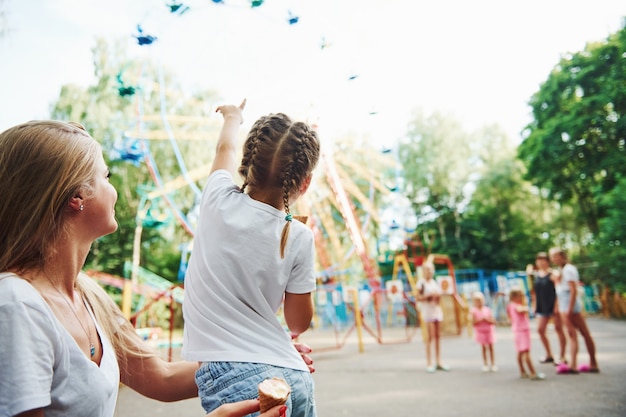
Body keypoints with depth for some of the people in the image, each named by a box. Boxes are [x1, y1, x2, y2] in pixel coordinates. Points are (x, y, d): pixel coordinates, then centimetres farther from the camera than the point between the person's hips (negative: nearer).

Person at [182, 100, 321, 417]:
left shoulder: (219, 201, -7)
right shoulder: (298, 238, -8)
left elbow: (225, 148, 17)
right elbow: (299, 323, 4)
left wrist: (232, 116, 39)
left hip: (232, 380, -1)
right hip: (293, 376, 2)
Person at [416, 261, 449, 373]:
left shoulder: (434, 282, 14)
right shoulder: (422, 282, -6)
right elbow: (418, 297, -10)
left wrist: (438, 296, -1)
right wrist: (429, 295, -19)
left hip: (437, 309, 7)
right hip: (427, 310, -7)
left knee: (438, 336, 8)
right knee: (430, 337, -7)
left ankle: (438, 363, 16)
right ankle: (429, 364, -2)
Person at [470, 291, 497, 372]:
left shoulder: (487, 309, -3)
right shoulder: (473, 311, -9)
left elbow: (493, 321, -5)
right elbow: (473, 322, -15)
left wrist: (487, 319, -21)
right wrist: (481, 320, -23)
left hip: (489, 331, 2)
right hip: (480, 332, -1)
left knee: (491, 348, 6)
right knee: (484, 348, 6)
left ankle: (493, 364, 15)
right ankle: (485, 364, 17)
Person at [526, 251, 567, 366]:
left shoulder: (552, 274, -10)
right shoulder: (535, 275, 8)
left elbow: (558, 290, -14)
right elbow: (534, 291, 15)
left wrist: (557, 305, -20)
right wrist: (534, 304, 12)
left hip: (553, 305, -7)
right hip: (541, 306, 7)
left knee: (558, 329, 1)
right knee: (540, 330, 7)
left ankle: (562, 356, 10)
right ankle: (549, 355, 22)